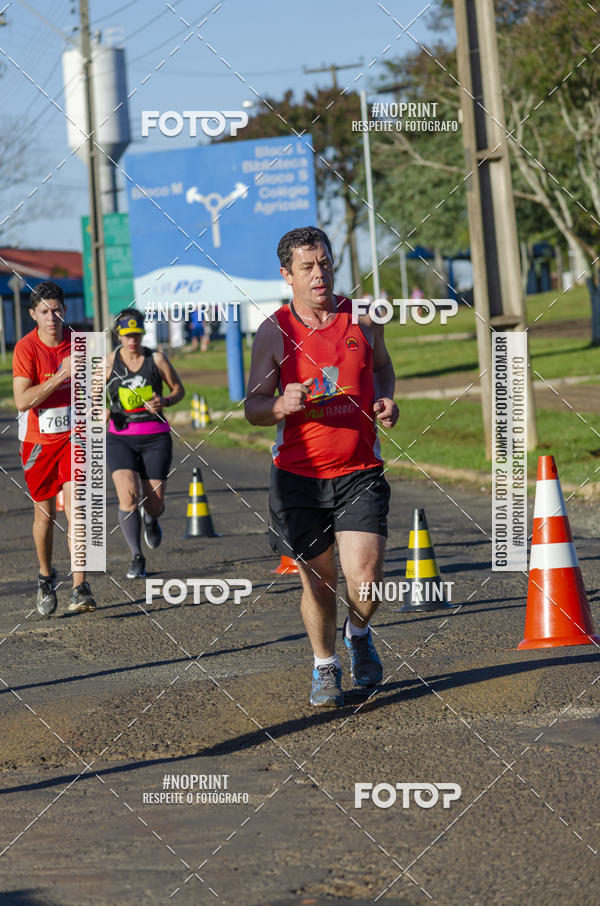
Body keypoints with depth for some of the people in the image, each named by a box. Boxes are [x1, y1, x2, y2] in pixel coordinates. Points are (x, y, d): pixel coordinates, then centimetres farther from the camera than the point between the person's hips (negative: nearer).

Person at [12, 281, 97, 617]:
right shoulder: (26, 348, -12)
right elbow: (22, 401, -23)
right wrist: (61, 376, -28)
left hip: (73, 436, 1)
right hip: (38, 439, -1)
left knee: (76, 507, -14)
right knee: (45, 513, 11)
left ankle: (80, 588, -18)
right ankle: (46, 576, 35)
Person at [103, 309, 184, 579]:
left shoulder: (156, 359, 0)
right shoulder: (109, 363, 0)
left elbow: (179, 389, 11)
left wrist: (165, 401, -11)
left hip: (155, 437, 0)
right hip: (120, 437, 0)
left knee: (154, 504, -2)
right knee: (128, 496, -20)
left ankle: (150, 518, 39)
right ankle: (137, 558, -9)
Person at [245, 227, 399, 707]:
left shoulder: (363, 318, 2)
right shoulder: (274, 332, -2)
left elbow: (382, 367, 22)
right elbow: (253, 407, 0)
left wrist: (385, 400, 1)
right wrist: (282, 405, -22)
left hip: (360, 473, 0)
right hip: (299, 474, 0)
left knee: (364, 580, -13)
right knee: (318, 581, 7)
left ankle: (358, 634, 22)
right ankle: (325, 667, 32)